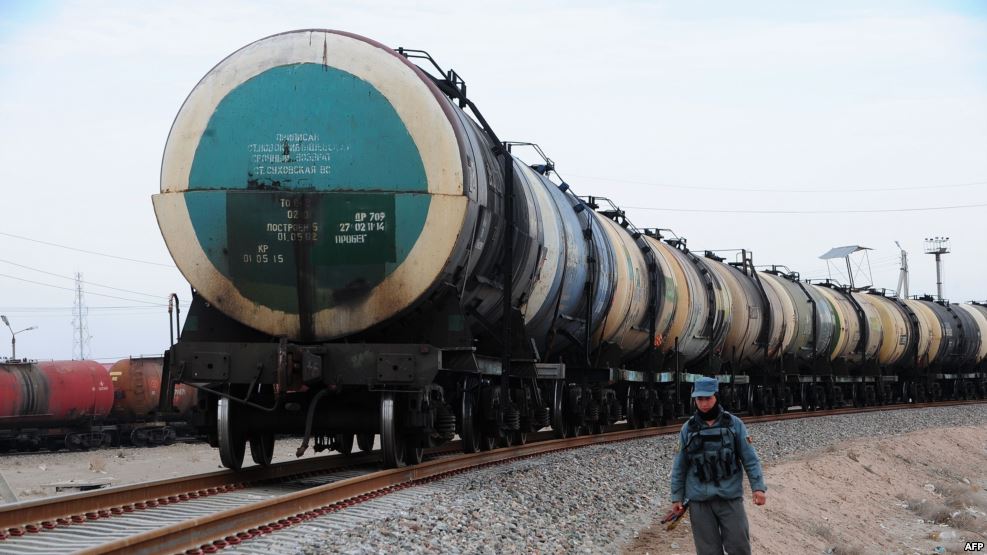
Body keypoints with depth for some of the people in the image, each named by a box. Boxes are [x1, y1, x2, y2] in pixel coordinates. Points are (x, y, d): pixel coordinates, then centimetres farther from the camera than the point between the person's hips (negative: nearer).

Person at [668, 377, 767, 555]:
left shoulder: (734, 424, 1)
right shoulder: (688, 429, 5)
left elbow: (750, 459, 0)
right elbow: (680, 466, 9)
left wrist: (758, 487, -9)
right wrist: (676, 497, 7)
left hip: (730, 497, -1)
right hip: (699, 500, 1)